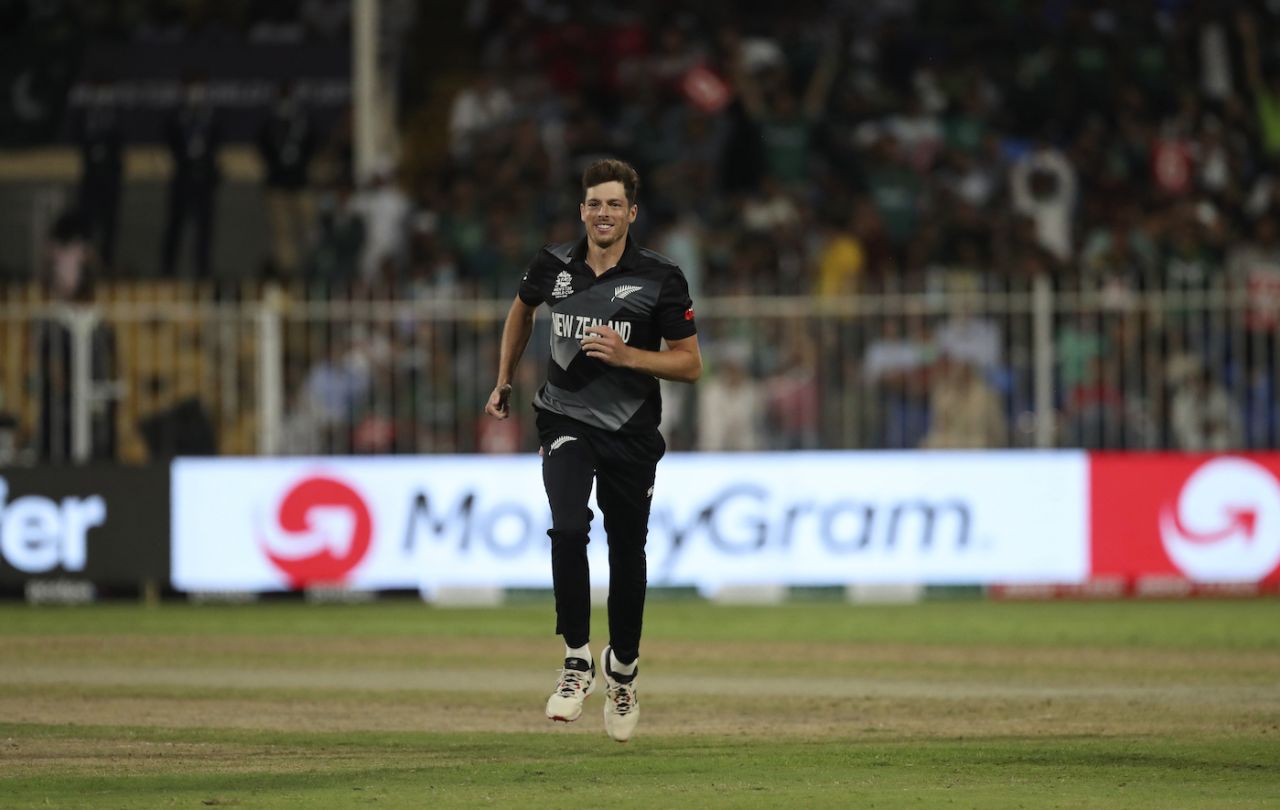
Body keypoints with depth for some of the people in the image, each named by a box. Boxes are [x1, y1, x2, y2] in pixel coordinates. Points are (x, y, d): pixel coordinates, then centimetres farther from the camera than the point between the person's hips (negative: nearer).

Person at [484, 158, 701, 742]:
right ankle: (577, 662, -16)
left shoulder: (660, 279, -10)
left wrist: (627, 355, -22)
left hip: (631, 432, 0)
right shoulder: (553, 267, -2)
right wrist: (504, 383, 21)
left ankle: (622, 668, 30)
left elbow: (690, 365, -7)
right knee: (568, 527, -24)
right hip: (566, 419, 0)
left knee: (627, 553, 8)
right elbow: (522, 309, 21)